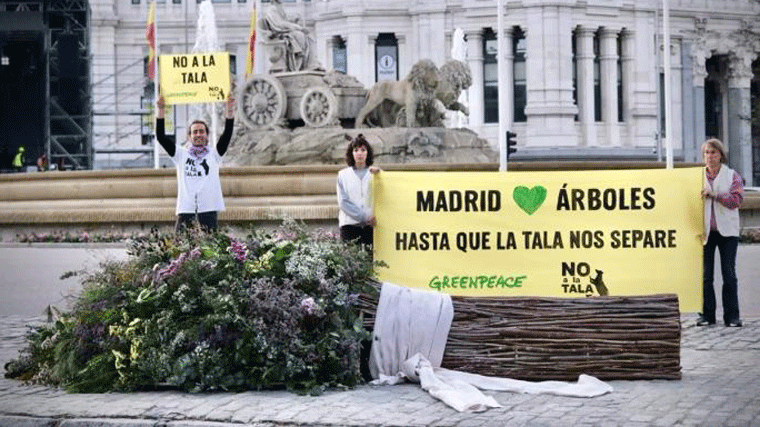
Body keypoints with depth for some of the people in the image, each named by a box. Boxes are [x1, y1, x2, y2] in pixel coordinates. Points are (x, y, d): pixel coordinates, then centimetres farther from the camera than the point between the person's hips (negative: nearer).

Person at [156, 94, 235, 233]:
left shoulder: (214, 153, 13)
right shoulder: (181, 154, 13)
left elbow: (227, 135, 0)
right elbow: (161, 137, 6)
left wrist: (229, 111, -11)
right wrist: (160, 111, -3)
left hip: (209, 207, 0)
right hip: (185, 208, 0)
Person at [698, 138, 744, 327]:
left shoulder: (732, 176, 6)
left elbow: (736, 199, -7)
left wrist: (714, 194, -16)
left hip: (727, 231, -1)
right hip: (705, 231, 1)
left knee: (729, 274, -1)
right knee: (705, 275, 0)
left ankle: (732, 315, 4)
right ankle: (707, 314, 8)